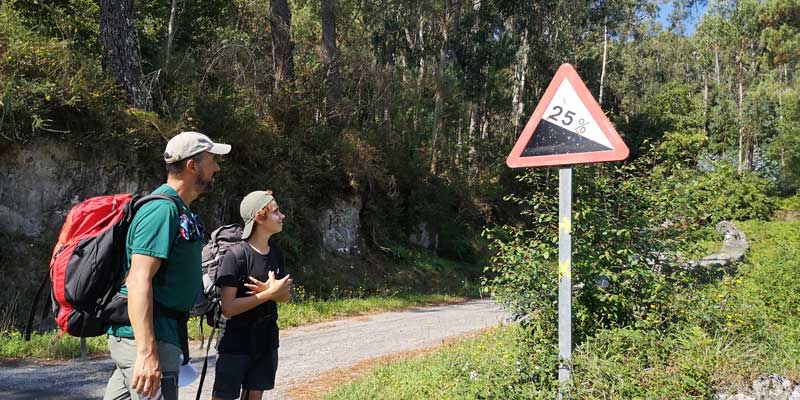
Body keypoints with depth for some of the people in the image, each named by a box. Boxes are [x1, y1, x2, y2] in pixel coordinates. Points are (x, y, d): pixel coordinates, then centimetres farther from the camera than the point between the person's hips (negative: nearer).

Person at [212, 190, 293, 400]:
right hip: (236, 343, -6)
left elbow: (284, 296, 7)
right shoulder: (236, 255, -18)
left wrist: (268, 290, -14)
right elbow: (228, 308, -22)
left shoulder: (276, 253, 3)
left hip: (267, 341, 6)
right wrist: (269, 293, -21)